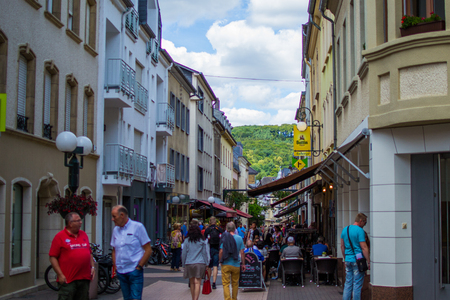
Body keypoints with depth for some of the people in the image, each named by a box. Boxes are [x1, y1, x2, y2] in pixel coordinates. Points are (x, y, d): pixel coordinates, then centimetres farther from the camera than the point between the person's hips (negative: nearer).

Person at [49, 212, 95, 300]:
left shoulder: (83, 235, 14)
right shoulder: (60, 237, -5)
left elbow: (89, 253, 21)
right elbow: (53, 257, -8)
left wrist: (92, 267, 10)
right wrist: (60, 274, -13)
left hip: (84, 278, 6)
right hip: (67, 279, -6)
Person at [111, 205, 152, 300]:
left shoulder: (137, 227, -4)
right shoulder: (115, 230, 11)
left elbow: (148, 250, -6)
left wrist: (139, 267, -11)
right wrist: (115, 266, 8)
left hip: (134, 271, -5)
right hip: (121, 273, 5)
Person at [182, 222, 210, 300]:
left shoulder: (187, 240, 4)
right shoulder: (202, 241, 1)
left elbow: (184, 253, 8)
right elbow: (205, 253, 4)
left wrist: (184, 264, 16)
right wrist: (206, 263, 11)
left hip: (189, 264, 2)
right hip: (200, 263, -2)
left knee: (192, 283, 13)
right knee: (197, 283, -6)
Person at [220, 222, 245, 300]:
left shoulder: (224, 238, -5)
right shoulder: (239, 238, -1)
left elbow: (221, 251, -8)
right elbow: (242, 252, -1)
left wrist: (220, 261, 5)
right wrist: (243, 264, 6)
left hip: (226, 264, -2)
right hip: (236, 264, 2)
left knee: (225, 283, 0)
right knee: (235, 283, 15)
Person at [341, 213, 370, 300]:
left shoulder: (345, 229, 11)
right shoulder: (359, 230, -13)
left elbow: (342, 246, 16)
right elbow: (364, 248, -16)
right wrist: (369, 262, -12)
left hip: (348, 260, 7)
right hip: (358, 260, -7)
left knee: (348, 283, 12)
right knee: (357, 284, 0)